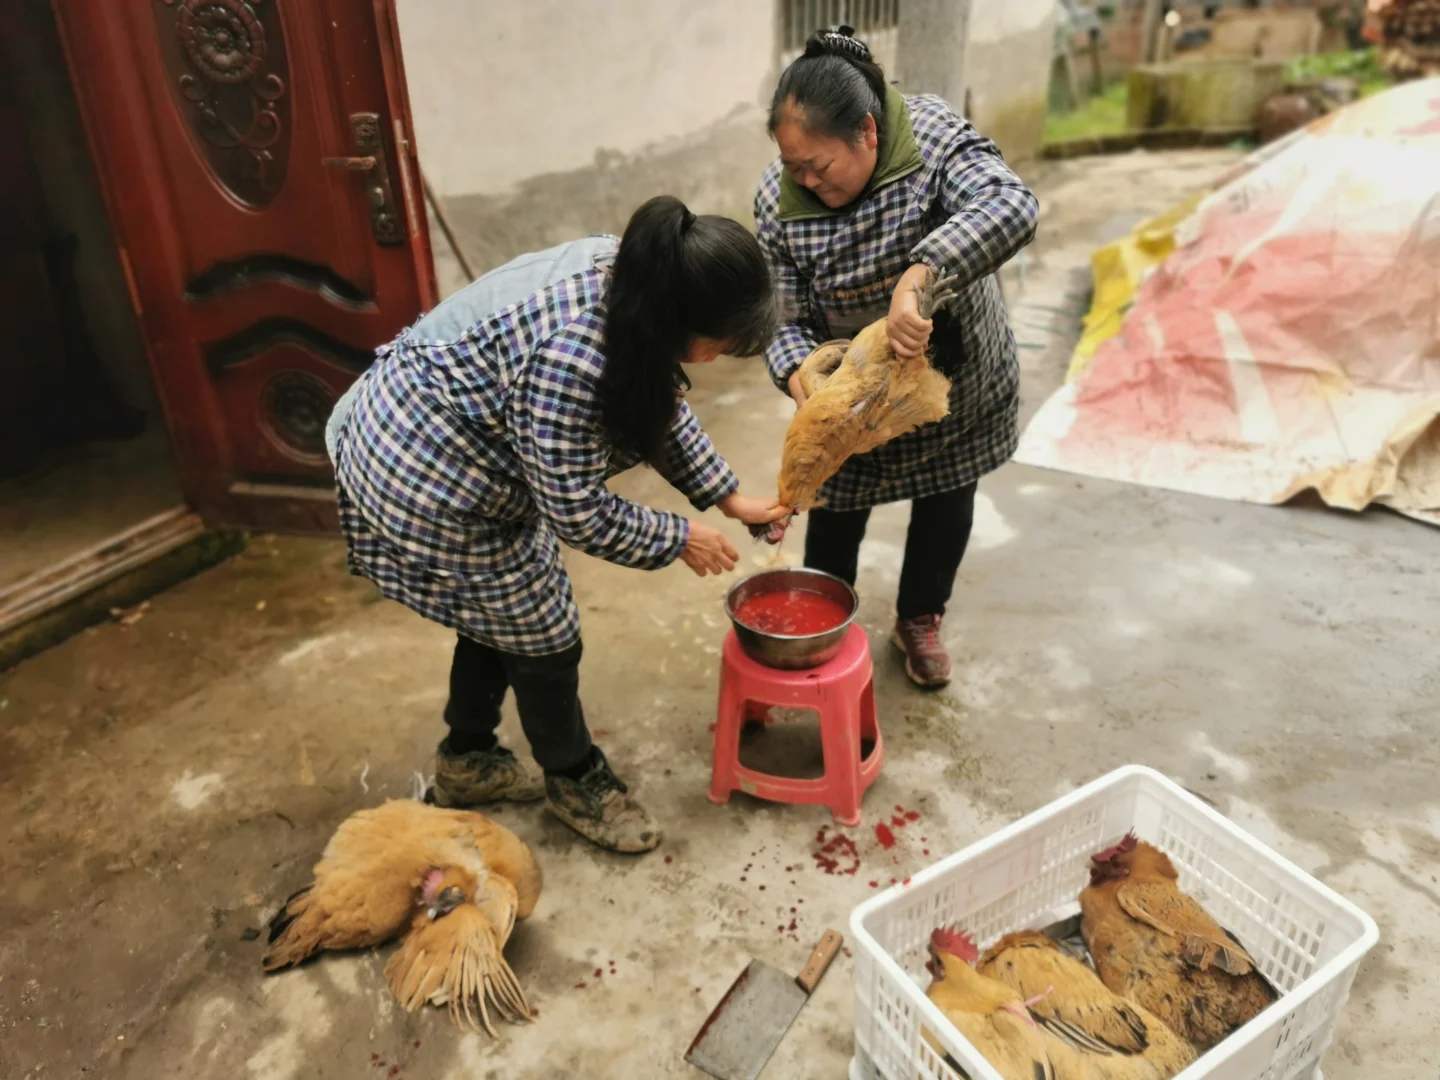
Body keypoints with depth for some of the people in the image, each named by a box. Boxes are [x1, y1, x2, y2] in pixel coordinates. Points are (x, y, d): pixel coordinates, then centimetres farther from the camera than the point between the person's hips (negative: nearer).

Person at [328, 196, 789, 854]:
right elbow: (576, 515, -25)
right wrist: (681, 540, -11)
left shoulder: (626, 273, -8)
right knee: (542, 637, 7)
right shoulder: (570, 357, -36)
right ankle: (576, 781, 33)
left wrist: (729, 497, 7)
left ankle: (466, 762, 46)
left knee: (497, 614, 23)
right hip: (430, 492, -9)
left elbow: (661, 406, 6)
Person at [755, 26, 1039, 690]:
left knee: (946, 505, 17)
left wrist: (918, 275, -56)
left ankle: (919, 621, 44)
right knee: (837, 512, 10)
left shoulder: (933, 138, -25)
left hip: (957, 378, 1)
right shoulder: (778, 199, -19)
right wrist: (798, 373, -37)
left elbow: (1011, 207, -41)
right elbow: (784, 317, -15)